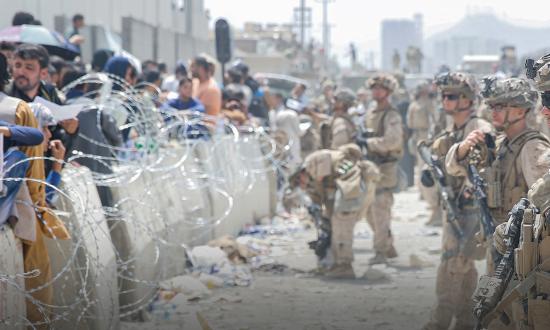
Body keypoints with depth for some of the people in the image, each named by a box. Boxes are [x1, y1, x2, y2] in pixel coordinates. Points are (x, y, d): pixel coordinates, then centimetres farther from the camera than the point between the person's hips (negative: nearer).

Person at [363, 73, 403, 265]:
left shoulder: (391, 116, -9)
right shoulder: (369, 115, 16)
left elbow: (392, 141, -23)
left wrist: (367, 142, -20)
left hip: (385, 168, -9)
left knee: (380, 210, -11)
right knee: (370, 211, 12)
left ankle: (380, 251, -7)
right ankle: (389, 247, 23)